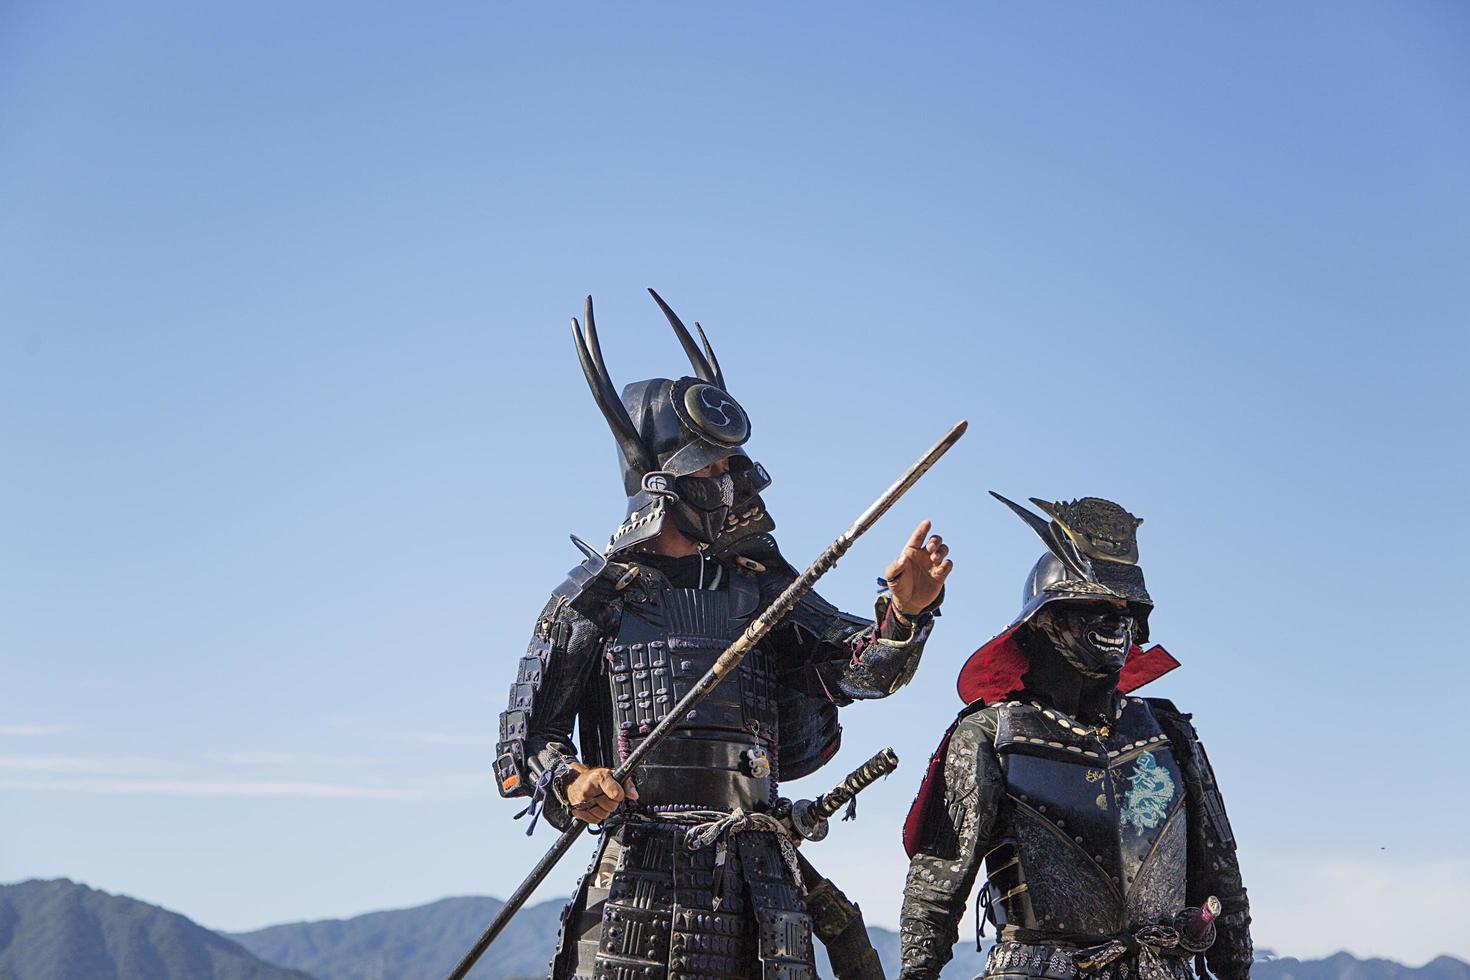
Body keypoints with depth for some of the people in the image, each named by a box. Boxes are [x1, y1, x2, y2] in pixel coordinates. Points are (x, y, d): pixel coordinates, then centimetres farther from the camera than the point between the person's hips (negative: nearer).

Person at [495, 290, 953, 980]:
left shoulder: (760, 582, 13)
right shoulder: (595, 595, 4)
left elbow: (861, 665, 1)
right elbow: (525, 738, 3)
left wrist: (903, 614, -20)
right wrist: (569, 781, -18)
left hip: (753, 884, 3)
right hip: (637, 875, -2)